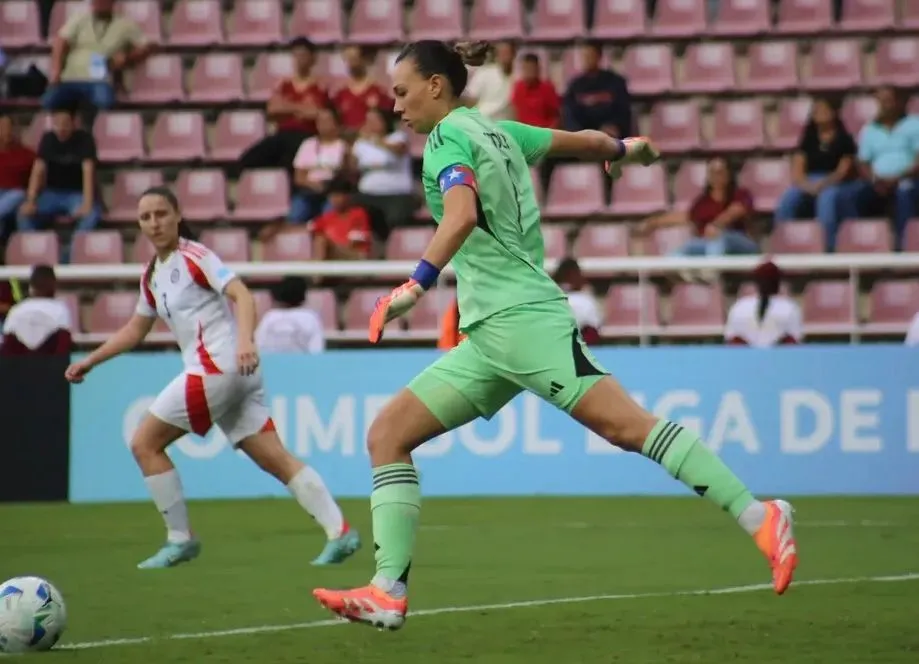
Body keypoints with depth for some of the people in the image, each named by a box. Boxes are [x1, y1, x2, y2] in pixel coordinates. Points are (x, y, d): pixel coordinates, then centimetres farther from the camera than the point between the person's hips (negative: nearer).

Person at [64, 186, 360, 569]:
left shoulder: (194, 257, -6)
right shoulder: (153, 275, 19)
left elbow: (242, 296, -18)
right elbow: (136, 329, 32)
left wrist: (245, 341, -35)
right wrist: (89, 362, 29)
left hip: (217, 367, -8)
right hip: (233, 377, 8)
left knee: (145, 443, -1)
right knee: (275, 459, 1)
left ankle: (180, 540, 3)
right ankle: (339, 531, -6)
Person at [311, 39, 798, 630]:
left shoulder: (448, 138, -7)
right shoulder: (496, 131, 17)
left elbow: (462, 213, -26)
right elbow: (582, 141, 29)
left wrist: (417, 284, -36)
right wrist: (624, 149, 50)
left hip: (520, 319, -10)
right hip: (487, 340, 10)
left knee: (628, 426, -17)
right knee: (387, 435, 2)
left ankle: (759, 518, -17)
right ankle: (389, 592, -5)